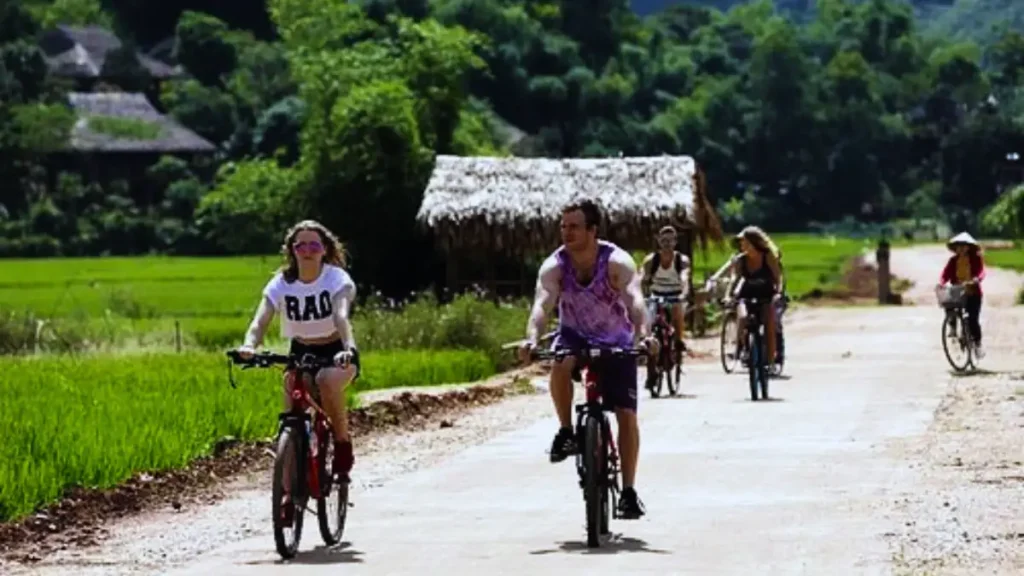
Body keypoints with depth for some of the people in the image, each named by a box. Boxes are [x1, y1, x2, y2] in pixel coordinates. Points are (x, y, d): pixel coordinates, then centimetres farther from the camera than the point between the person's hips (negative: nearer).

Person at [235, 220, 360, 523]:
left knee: (327, 382, -37)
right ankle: (288, 493, -3)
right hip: (300, 353, 3)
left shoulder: (337, 279, -17)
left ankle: (343, 446, -15)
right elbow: (261, 319, -25)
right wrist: (249, 345, -47)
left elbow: (341, 316, -35)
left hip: (336, 353, -3)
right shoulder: (282, 284, -11)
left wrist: (348, 349, -54)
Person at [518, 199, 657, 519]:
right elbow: (542, 304, -31)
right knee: (560, 363, -35)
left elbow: (635, 299, -40)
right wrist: (532, 337, -52)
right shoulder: (555, 265, -18)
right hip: (576, 336, 1)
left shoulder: (617, 262, -24)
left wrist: (644, 334, -59)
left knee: (626, 415, -10)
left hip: (616, 343, -1)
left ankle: (629, 490, -1)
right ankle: (566, 432, -16)